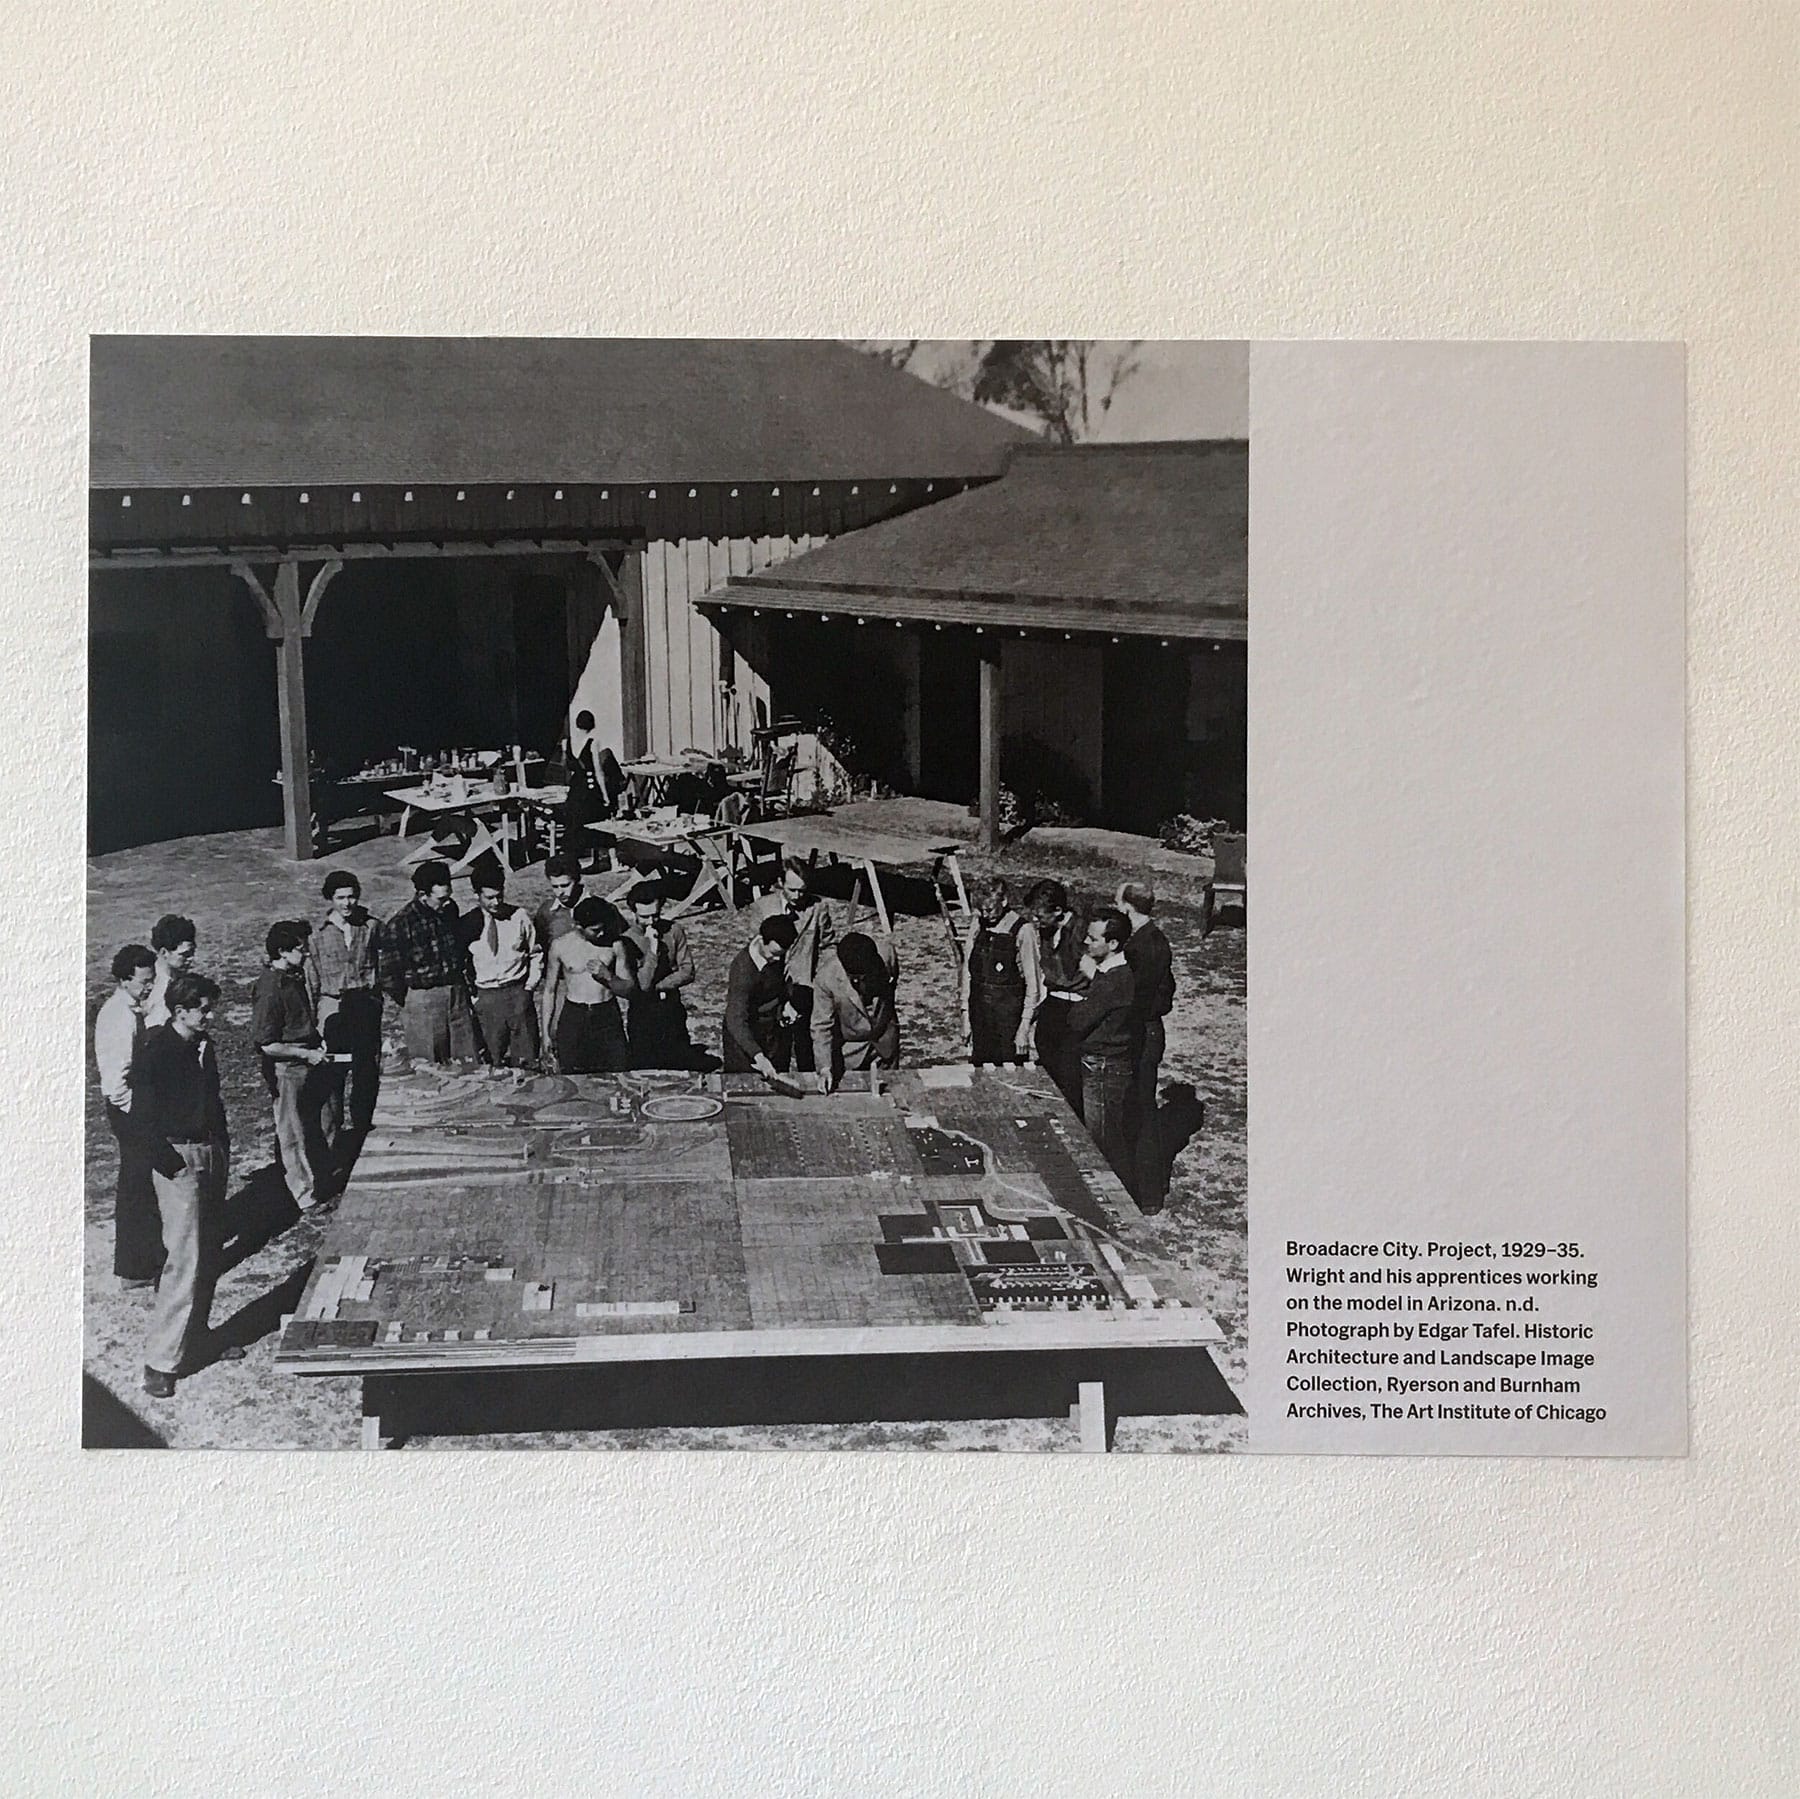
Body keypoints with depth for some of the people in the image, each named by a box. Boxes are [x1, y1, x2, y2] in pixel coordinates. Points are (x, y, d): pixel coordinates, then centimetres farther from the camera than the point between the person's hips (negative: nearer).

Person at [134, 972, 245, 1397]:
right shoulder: (155, 1052, -15)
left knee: (207, 1255, 14)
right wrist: (171, 1163, -17)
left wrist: (222, 1147, 14)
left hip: (212, 1155, 8)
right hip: (179, 1159, -8)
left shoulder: (203, 1044, 8)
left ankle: (196, 1336, 27)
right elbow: (143, 1117, -15)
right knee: (186, 1259, -9)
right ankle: (161, 1359, -3)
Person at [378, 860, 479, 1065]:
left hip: (457, 992, 6)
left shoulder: (449, 909, 3)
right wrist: (404, 1001, -4)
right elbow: (387, 969, -10)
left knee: (467, 1060, 8)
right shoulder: (400, 924, -16)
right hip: (422, 997, -5)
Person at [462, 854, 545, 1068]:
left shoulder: (520, 917, 0)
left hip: (518, 992, 0)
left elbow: (535, 952, 11)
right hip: (485, 996, 0)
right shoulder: (468, 924, -1)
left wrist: (532, 983, 2)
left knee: (526, 1059, 0)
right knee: (494, 1060, 3)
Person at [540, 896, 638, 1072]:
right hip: (572, 1018, 0)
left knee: (619, 1076, -8)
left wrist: (607, 976, -15)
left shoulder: (615, 944, 0)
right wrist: (546, 1034, 5)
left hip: (607, 1018, 0)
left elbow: (631, 990, 4)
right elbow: (549, 990, 8)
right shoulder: (561, 945, 0)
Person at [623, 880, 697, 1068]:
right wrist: (653, 947, -20)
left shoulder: (673, 930, -1)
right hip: (642, 1012, -3)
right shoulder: (627, 939, -11)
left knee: (684, 1065, 4)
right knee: (645, 1069, 3)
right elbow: (643, 984, -17)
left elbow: (687, 972, -1)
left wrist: (657, 985, -11)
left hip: (672, 1009, 3)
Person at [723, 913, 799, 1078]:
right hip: (746, 1032, -6)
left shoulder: (778, 953, -14)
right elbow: (735, 1021, -37)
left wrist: (787, 1002, -6)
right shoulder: (743, 969, -33)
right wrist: (758, 1057, -47)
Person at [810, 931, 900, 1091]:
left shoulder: (886, 953, -25)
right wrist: (824, 1068, -28)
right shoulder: (827, 977, -31)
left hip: (885, 1041, 3)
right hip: (848, 1047, -2)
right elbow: (821, 1026, -21)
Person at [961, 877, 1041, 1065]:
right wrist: (966, 1016, 7)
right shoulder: (978, 926, 4)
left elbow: (1032, 984, -8)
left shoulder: (1022, 932, -11)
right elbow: (968, 970, 10)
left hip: (1009, 1013, -5)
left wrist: (1025, 1026, -10)